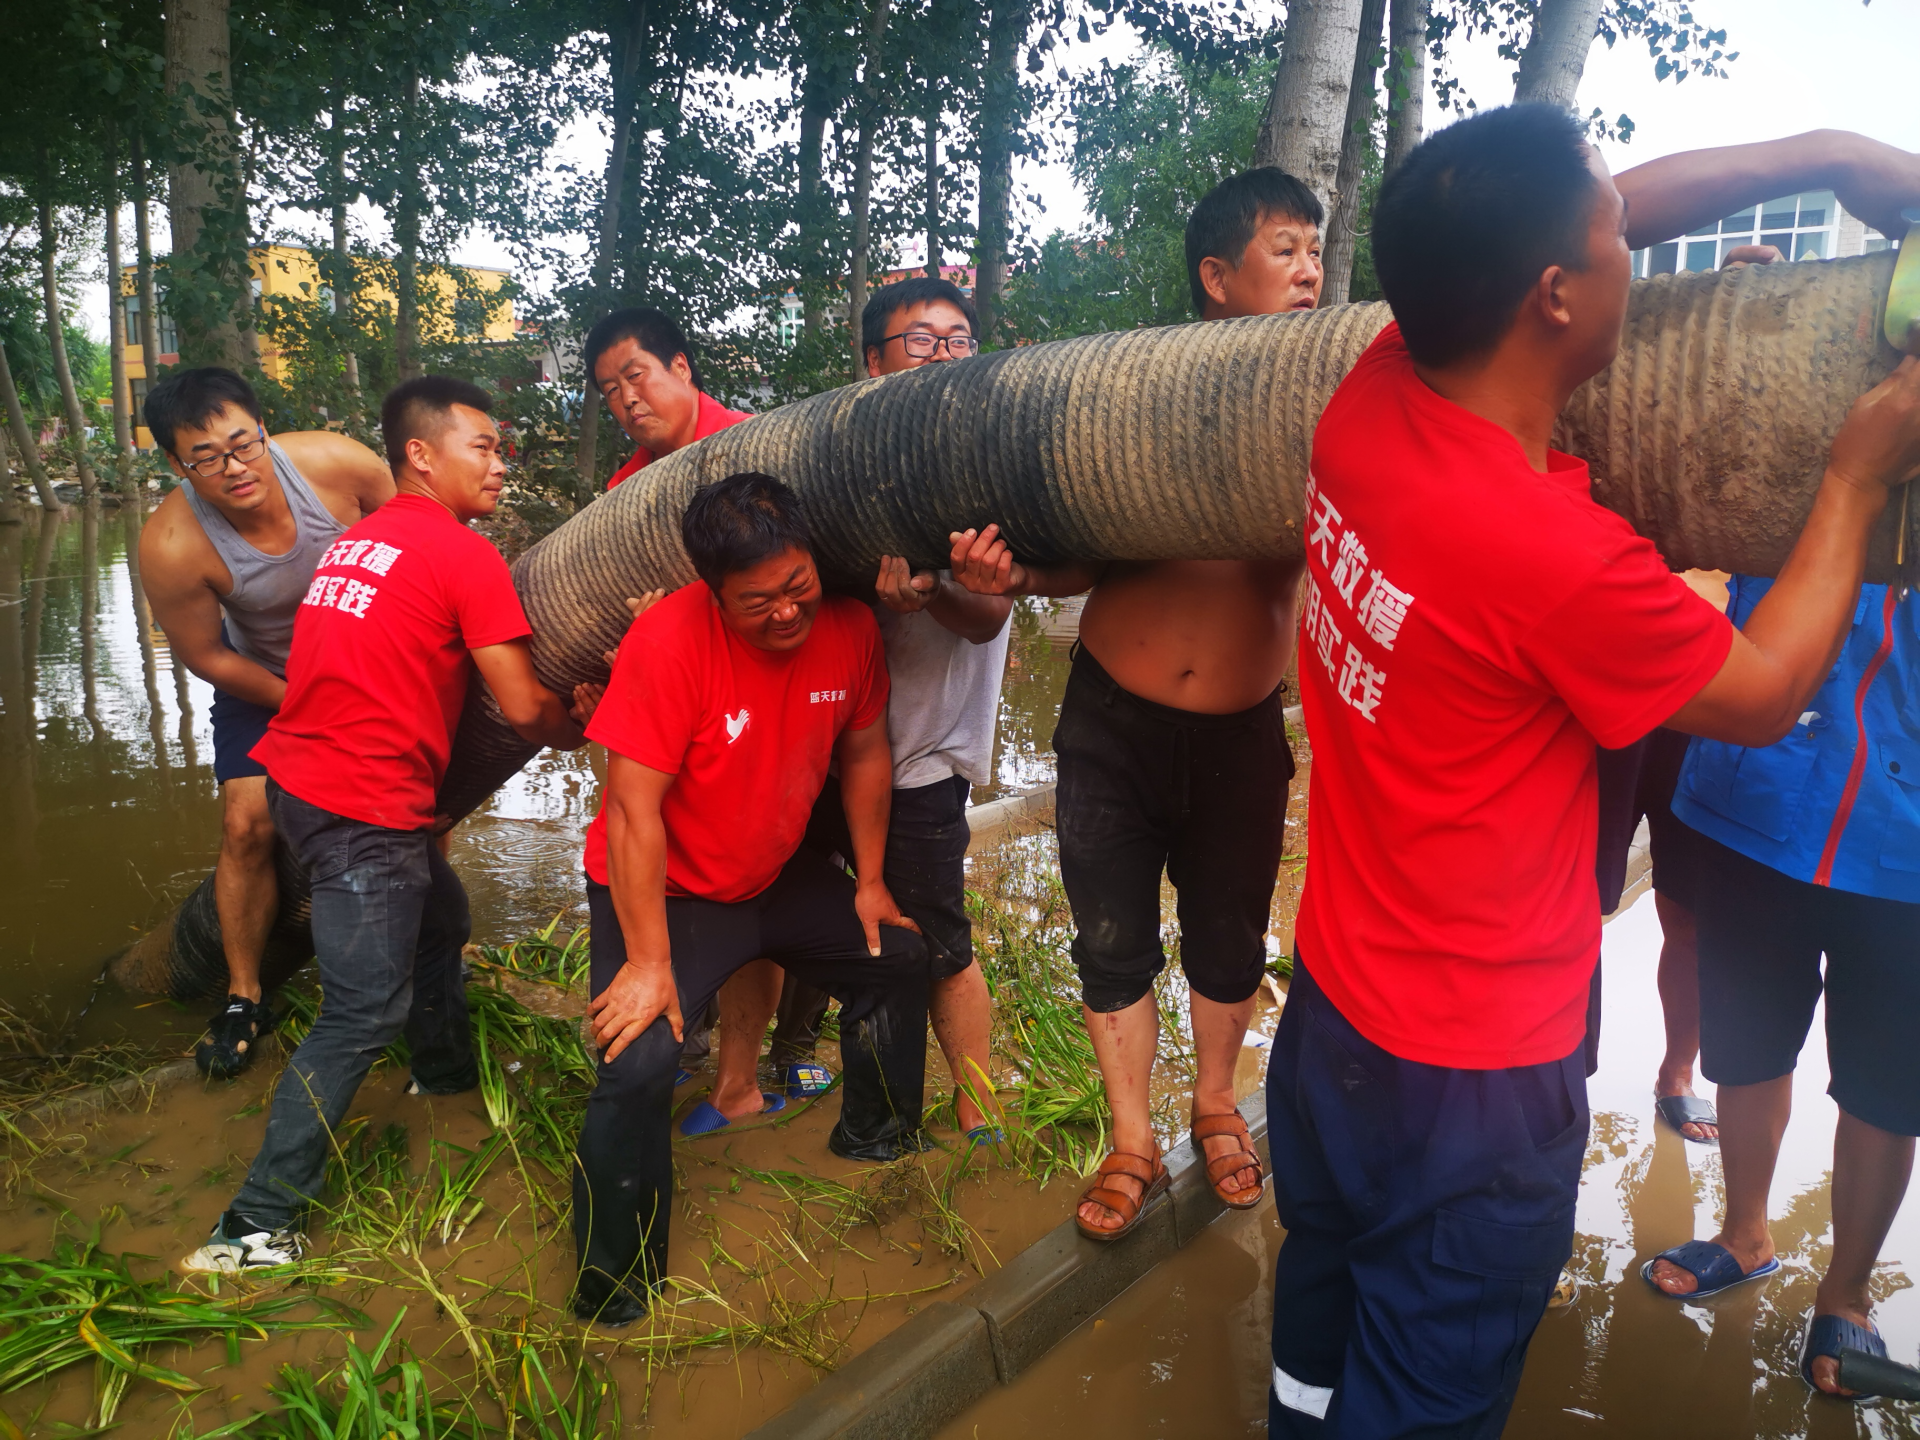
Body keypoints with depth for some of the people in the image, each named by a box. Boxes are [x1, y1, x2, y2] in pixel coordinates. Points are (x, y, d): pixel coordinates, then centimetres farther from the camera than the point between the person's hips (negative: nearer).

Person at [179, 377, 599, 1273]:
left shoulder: (360, 540, 16)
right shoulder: (463, 554, -10)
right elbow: (522, 707, -11)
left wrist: (557, 699, 16)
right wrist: (577, 728, 12)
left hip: (300, 775, 10)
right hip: (364, 805, -10)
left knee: (438, 918, 27)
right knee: (363, 1015, -4)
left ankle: (447, 1072, 46)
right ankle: (257, 1226, 0)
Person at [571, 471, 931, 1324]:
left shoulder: (848, 627, -14)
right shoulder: (669, 640, -31)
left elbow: (864, 753, 2)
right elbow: (633, 811, -29)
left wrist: (870, 882, 6)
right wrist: (649, 962, -26)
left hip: (778, 874, 7)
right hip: (664, 892, -6)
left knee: (897, 959, 15)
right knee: (637, 1067, -22)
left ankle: (876, 1133, 41)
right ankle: (614, 1291, 1)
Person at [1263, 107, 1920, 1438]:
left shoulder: (1373, 394, -10)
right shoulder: (1558, 555, -30)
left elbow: (1603, 212, 7)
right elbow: (1766, 694, -9)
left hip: (1332, 1005, 7)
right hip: (1470, 1086, -7)